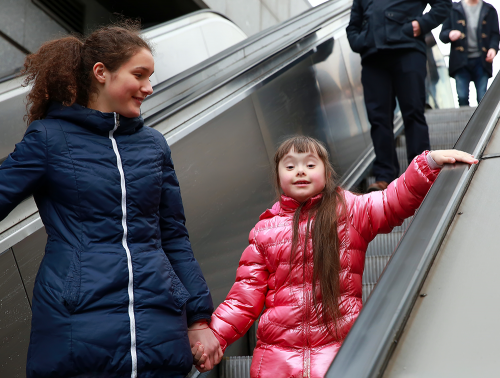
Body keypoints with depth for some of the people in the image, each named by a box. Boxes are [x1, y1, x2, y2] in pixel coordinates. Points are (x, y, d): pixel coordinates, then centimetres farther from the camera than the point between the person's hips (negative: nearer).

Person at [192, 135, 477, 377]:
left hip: (340, 345, -1)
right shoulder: (264, 231, 11)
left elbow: (396, 200, -4)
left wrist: (430, 161, -18)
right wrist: (215, 333, -2)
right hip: (279, 351, 2)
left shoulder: (349, 211, 8)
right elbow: (247, 294, 10)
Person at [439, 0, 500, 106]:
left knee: (482, 98, -3)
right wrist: (450, 34, -17)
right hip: (461, 60, 0)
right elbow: (442, 35, 7)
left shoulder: (489, 10, 11)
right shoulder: (454, 9, 8)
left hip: (481, 61, 0)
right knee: (462, 97, -6)